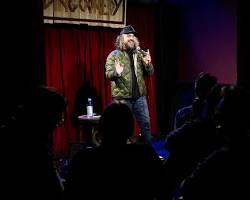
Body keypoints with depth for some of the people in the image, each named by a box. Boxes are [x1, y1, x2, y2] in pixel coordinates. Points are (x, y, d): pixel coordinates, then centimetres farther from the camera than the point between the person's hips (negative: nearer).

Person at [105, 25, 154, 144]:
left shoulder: (139, 54, 11)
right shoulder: (114, 55, -2)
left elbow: (149, 73, 11)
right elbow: (108, 74, -12)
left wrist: (148, 64, -11)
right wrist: (117, 73, -35)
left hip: (139, 96, 4)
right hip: (122, 97, -4)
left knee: (146, 124, 9)